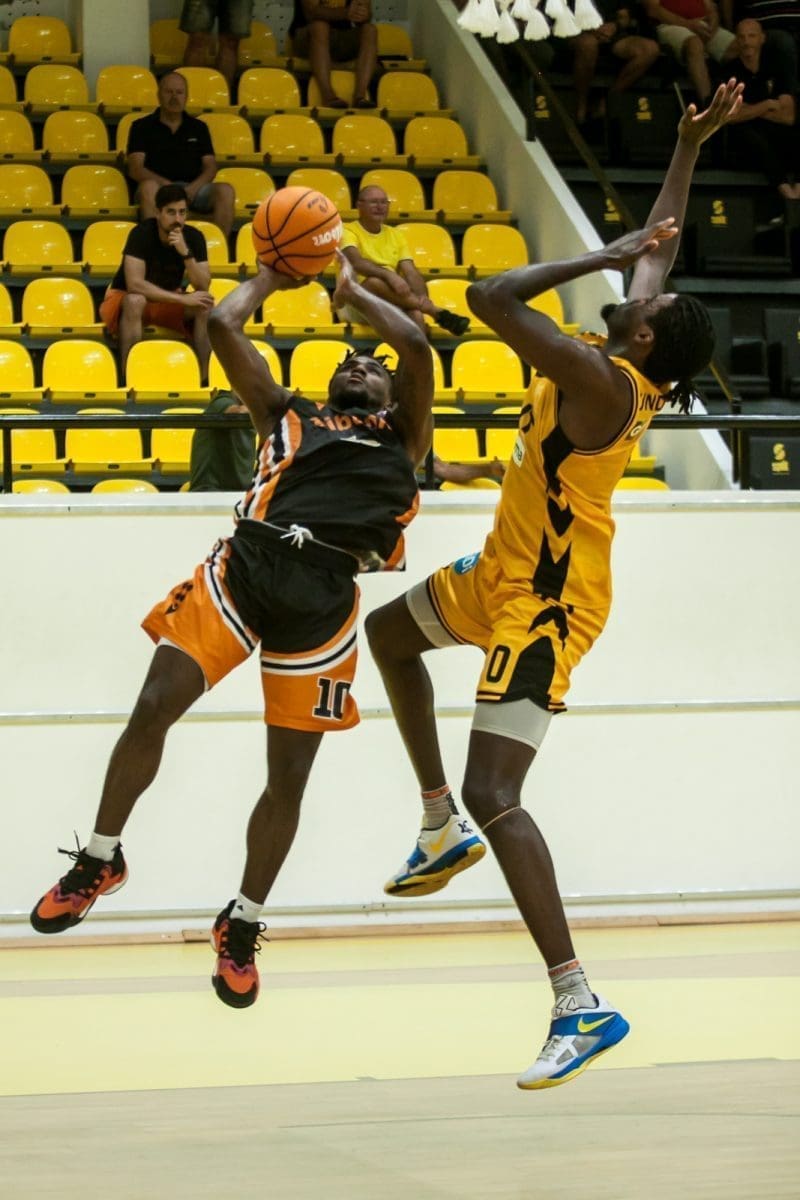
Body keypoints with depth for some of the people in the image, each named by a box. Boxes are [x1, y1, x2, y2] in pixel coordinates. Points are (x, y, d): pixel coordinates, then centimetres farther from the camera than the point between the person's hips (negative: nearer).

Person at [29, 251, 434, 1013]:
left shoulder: (401, 435, 21)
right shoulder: (286, 416, 25)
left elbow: (415, 345, 8)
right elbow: (223, 326, 17)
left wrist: (350, 289, 22)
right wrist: (272, 277, 31)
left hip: (322, 593, -1)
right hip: (245, 563, 1)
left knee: (290, 773, 2)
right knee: (152, 709, -12)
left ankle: (242, 926, 19)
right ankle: (99, 860, 9)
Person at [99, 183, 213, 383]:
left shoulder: (194, 237, -11)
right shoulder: (141, 234, -25)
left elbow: (203, 288, -18)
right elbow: (135, 285, -34)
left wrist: (186, 252, -33)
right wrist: (183, 299, -34)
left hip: (168, 301, 4)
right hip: (124, 299, -4)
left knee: (206, 304, -23)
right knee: (135, 301, -39)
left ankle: (204, 380, -22)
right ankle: (128, 382, -38)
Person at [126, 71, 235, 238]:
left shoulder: (198, 127, 22)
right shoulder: (142, 127, 13)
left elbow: (210, 167, 14)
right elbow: (135, 169, 2)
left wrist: (193, 188, -9)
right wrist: (167, 184, -15)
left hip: (193, 188, 3)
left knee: (225, 191, -28)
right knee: (148, 187, -39)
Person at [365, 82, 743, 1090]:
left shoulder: (602, 381, -29)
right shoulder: (633, 370, -3)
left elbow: (490, 297, -36)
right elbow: (658, 247, 15)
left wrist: (606, 257, -27)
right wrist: (691, 145, 17)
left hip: (543, 605, -10)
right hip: (508, 570, 10)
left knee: (495, 795, -19)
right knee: (388, 630, 33)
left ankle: (582, 1006, -23)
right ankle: (442, 827, 38)